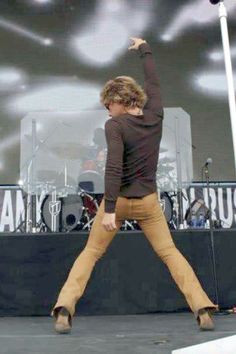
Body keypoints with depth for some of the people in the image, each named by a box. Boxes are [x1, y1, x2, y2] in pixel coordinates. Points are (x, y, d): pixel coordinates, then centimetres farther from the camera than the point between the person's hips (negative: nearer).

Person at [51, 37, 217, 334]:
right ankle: (203, 309, 2)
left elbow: (113, 168, -25)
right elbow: (153, 82, 17)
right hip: (147, 201, 3)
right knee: (169, 253, 9)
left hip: (118, 200, -3)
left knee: (90, 254, 9)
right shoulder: (155, 115, -1)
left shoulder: (115, 125, -14)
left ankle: (64, 309, 1)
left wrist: (108, 209, -27)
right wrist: (144, 50, 31)